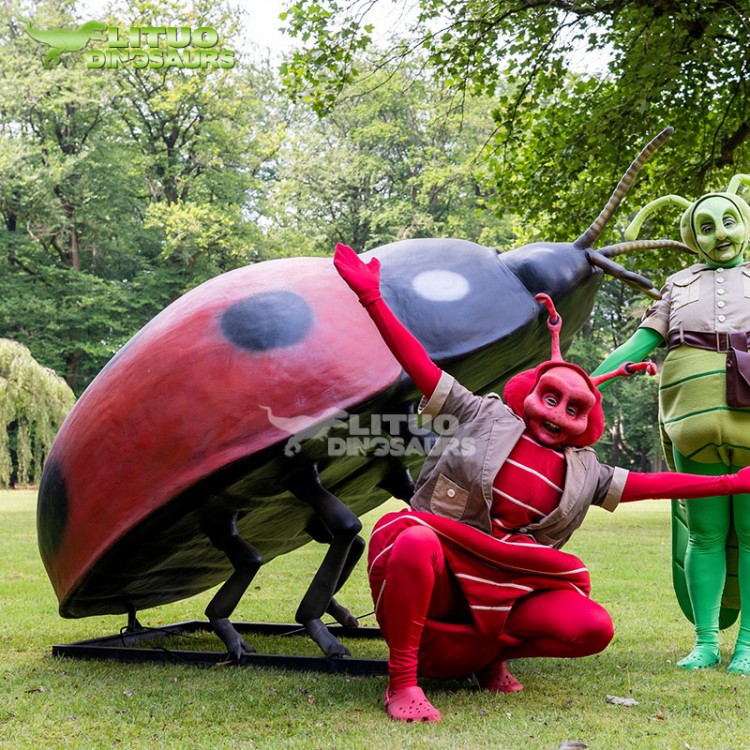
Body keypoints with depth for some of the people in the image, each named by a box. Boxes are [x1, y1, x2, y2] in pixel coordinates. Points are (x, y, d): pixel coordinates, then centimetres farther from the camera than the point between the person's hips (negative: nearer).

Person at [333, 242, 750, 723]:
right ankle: (402, 682, -23)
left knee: (594, 628, -18)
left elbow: (651, 484, 16)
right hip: (435, 575, -4)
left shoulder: (581, 472, 16)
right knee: (416, 542, -40)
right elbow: (417, 362, -1)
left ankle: (491, 653, 9)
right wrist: (372, 298, -10)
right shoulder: (483, 417, 5)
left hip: (502, 590, 4)